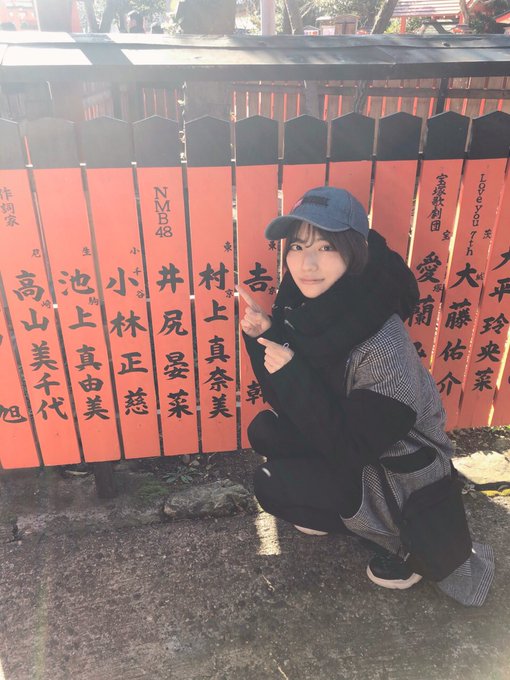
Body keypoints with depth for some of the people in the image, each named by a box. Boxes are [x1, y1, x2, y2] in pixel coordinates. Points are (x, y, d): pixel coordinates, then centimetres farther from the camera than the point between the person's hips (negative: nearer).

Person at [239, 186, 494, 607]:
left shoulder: (382, 346, -34)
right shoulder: (307, 309, -12)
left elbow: (351, 450, -28)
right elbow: (289, 406, -4)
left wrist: (291, 374, -34)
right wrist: (263, 339, -19)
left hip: (402, 473, -7)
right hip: (346, 440, 7)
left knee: (272, 485, -13)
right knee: (264, 431, -5)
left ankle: (395, 538, 5)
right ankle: (339, 510, 14)